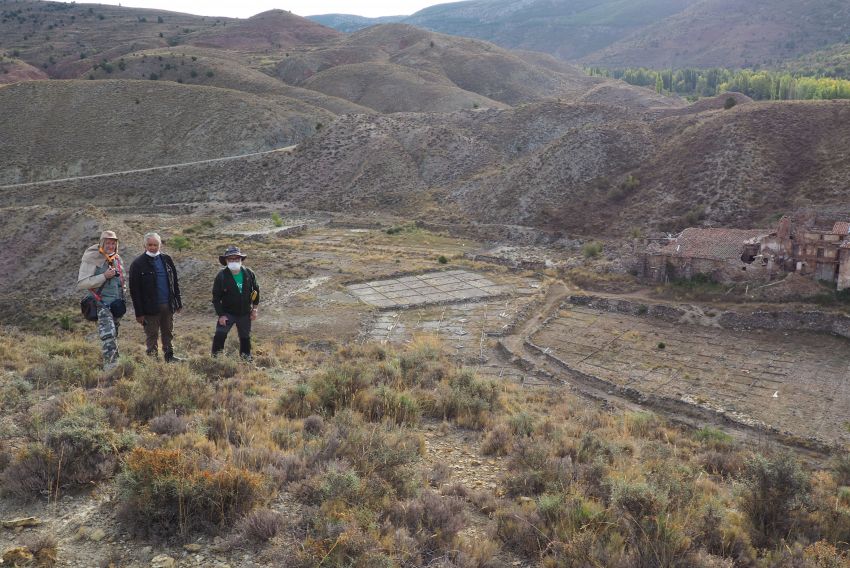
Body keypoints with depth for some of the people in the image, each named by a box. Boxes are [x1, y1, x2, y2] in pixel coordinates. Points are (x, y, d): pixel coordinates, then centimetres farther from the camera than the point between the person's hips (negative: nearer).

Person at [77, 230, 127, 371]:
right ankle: (110, 365, -22)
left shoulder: (117, 260, 12)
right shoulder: (91, 260, -9)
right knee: (108, 335, -20)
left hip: (116, 305, 7)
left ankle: (114, 363, 22)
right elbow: (81, 284, -16)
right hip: (101, 305, -7)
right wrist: (104, 276, -21)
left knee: (113, 336, 14)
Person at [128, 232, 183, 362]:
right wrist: (139, 312, -11)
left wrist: (178, 303, 11)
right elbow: (134, 291, -8)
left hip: (168, 306, 4)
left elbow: (175, 282, 14)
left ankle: (169, 356, 25)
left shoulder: (166, 259, 7)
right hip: (150, 308, -4)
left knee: (168, 333, 14)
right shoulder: (138, 264, -7)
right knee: (151, 335, 5)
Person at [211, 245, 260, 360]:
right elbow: (216, 297, -10)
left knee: (245, 336, 15)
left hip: (245, 313, 2)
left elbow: (256, 290, 5)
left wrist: (254, 309, 4)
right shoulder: (221, 276, -15)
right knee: (220, 334, -15)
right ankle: (215, 356, 0)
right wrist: (221, 315, -14)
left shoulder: (249, 274, -8)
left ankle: (246, 355, 34)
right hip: (227, 313, -2)